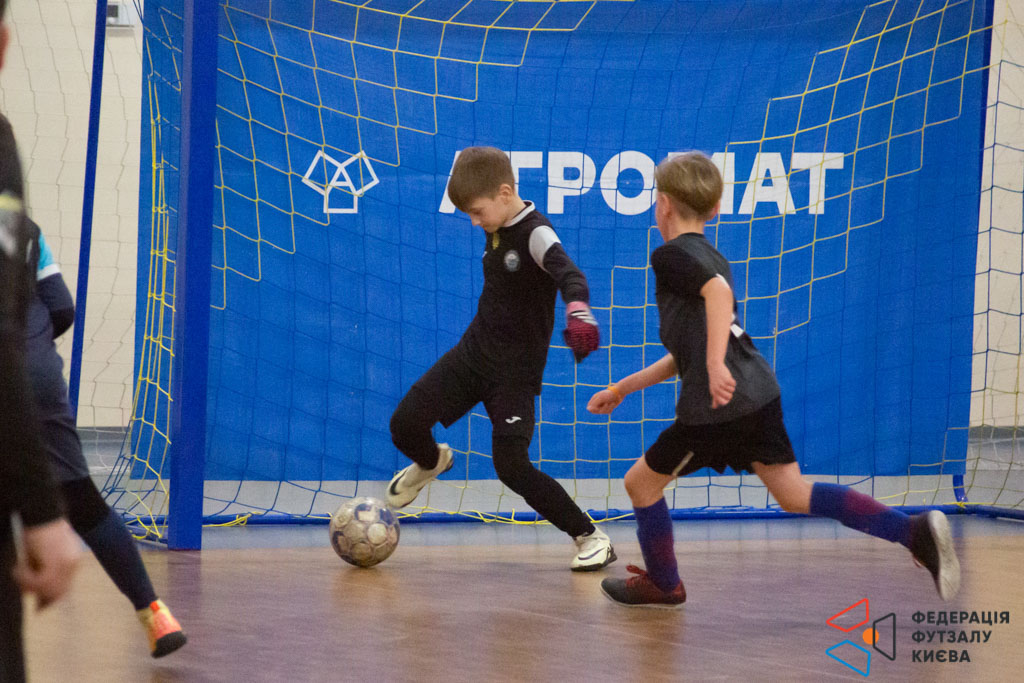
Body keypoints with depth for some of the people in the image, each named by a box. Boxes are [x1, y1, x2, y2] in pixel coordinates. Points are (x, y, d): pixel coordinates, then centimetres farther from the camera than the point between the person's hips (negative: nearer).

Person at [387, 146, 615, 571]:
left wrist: (578, 309, -61)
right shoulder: (498, 230, 4)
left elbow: (569, 274, -41)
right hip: (474, 352, 7)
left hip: (516, 371, -7)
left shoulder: (535, 233, -21)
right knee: (405, 424, -4)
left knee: (511, 466, -16)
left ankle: (591, 538, -2)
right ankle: (431, 463, 34)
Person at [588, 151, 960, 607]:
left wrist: (716, 364, -36)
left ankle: (662, 585, 29)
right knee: (795, 496, 9)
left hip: (718, 406, -8)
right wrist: (623, 388, 36)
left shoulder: (671, 256, -3)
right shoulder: (711, 258, 25)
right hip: (760, 393, 8)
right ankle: (915, 532, -5)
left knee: (641, 482, 12)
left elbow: (718, 291, -26)